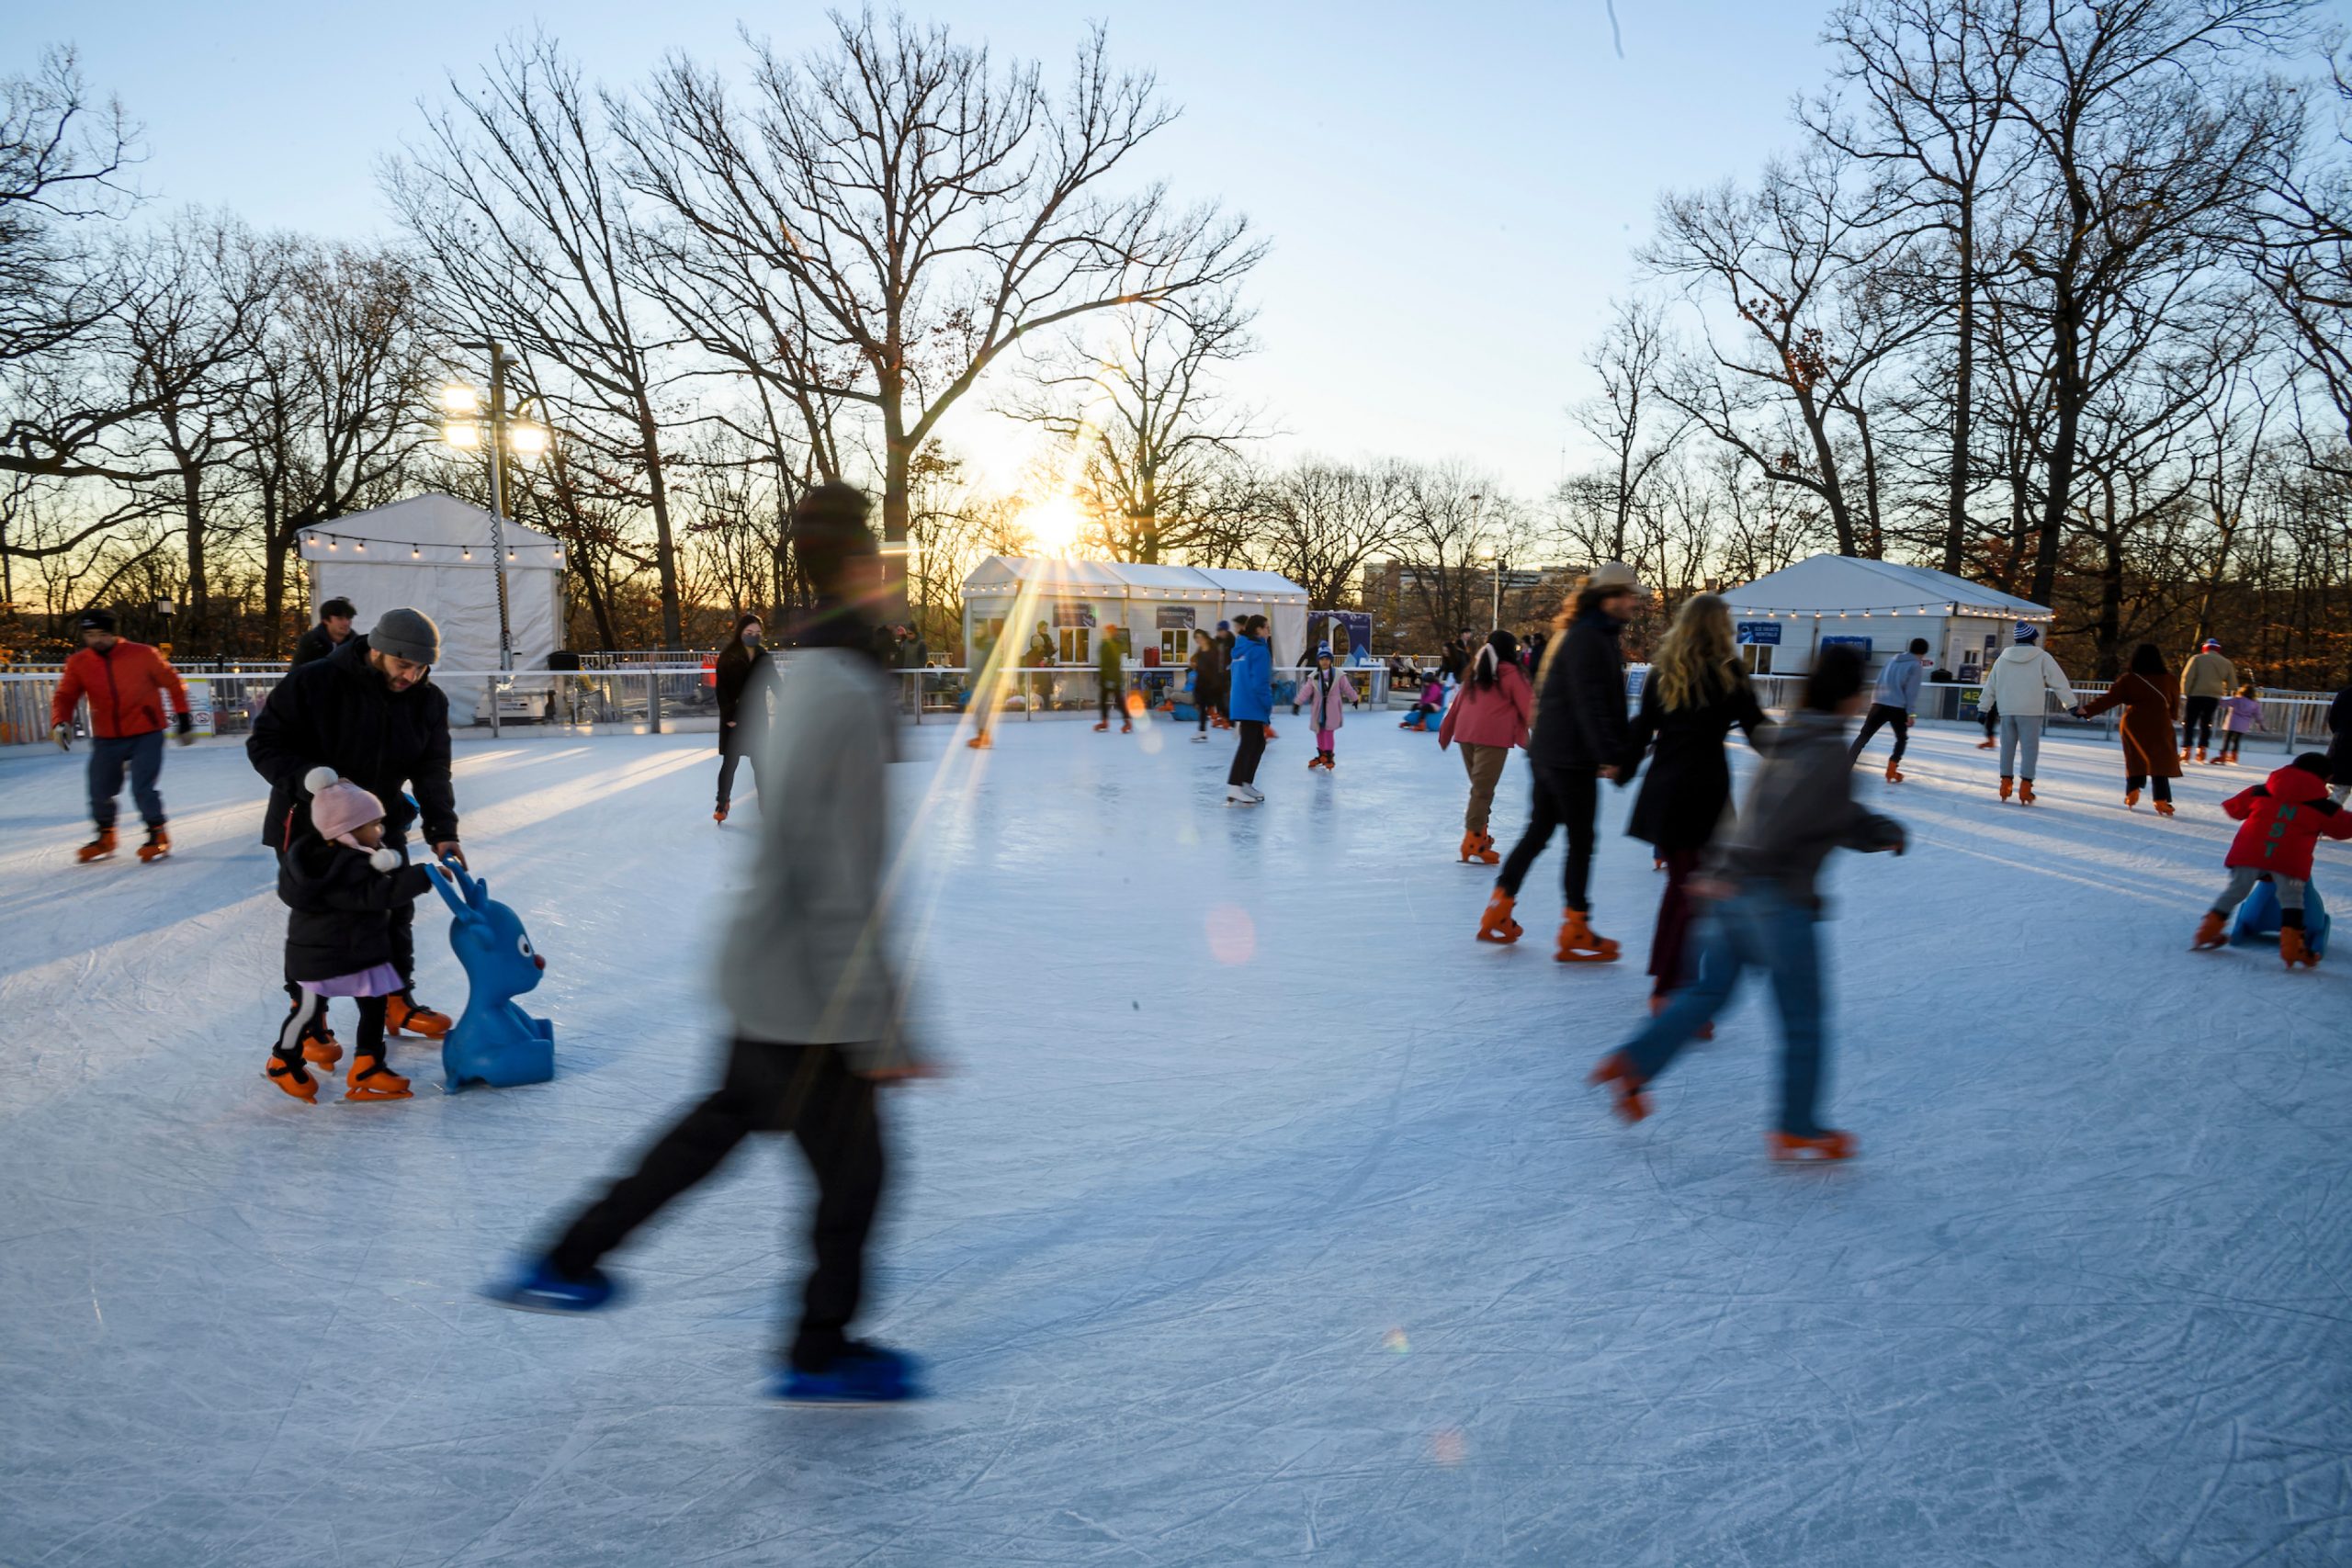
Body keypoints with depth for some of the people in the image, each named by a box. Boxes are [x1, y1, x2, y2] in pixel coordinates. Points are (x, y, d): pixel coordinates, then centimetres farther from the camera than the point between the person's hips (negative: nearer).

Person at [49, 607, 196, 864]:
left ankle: (158, 834, 10)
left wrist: (183, 718, 4)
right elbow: (65, 696, -1)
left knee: (142, 788, -12)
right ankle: (104, 837, 31)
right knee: (100, 790, 7)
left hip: (146, 734, -4)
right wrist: (60, 723, -21)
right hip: (106, 738, 4)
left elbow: (171, 682, 0)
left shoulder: (141, 654, -10)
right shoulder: (78, 663, -2)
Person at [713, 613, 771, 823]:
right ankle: (722, 805, 13)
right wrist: (728, 716, -16)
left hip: (757, 718, 3)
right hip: (734, 718, -3)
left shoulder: (764, 657, 2)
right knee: (730, 763, 3)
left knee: (759, 763, 8)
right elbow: (721, 689, -11)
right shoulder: (727, 656, -9)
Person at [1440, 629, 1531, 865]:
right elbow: (1528, 707, -1)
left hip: (1466, 734, 6)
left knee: (1479, 786, 18)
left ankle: (1479, 835, 25)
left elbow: (1457, 704, 21)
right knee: (1483, 790, -5)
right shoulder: (1511, 673, 1)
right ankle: (1472, 843, -8)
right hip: (1493, 736, -6)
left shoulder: (1475, 671, 18)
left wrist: (1445, 735, 30)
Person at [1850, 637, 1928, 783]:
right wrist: (1911, 713, -7)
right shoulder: (1916, 665, 0)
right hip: (1898, 707, -4)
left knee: (1864, 736, 2)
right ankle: (1891, 772, 9)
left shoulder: (1893, 659, 17)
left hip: (1879, 704, 4)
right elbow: (1912, 691, -7)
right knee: (1902, 739, 17)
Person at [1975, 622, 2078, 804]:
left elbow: (1990, 686, 14)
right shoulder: (2042, 657, -3)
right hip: (2030, 711, -4)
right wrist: (2071, 705, -1)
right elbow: (2059, 683, -5)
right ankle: (2025, 788, -3)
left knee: (2007, 747, 12)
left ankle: (2006, 785, 13)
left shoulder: (2003, 658, 9)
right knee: (2029, 749, 0)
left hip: (2007, 710, 4)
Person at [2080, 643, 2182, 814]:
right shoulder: (2168, 679, 1)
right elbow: (2175, 701, 17)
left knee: (2135, 760, 16)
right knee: (2159, 761, 0)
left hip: (2133, 725, 1)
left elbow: (2109, 698, -9)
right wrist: (2174, 716, 35)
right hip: (2159, 727, -1)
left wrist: (2087, 710, -7)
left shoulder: (2130, 679, -4)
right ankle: (2161, 800, -8)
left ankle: (2132, 793, 17)